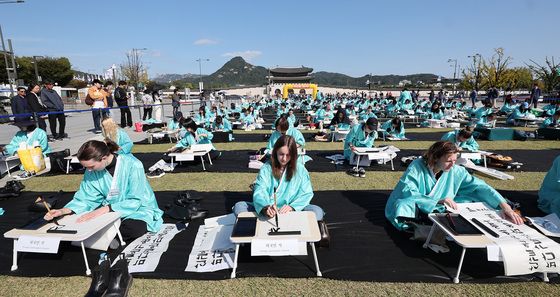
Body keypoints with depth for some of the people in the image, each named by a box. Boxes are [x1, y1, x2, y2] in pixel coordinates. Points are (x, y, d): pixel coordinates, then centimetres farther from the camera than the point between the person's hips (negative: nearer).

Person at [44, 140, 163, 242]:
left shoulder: (132, 165, -24)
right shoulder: (92, 171, -7)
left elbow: (135, 201, -24)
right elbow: (85, 198, 0)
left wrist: (103, 210, -32)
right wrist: (64, 210, -19)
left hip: (139, 208, -4)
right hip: (109, 209, 5)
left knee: (135, 228, -35)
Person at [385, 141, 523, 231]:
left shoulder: (456, 171, -6)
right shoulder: (417, 167, -18)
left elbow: (479, 186, -8)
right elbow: (407, 192, -26)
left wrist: (504, 205, -21)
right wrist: (438, 201, -31)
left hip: (439, 210, 5)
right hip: (415, 208, -5)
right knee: (405, 205, -37)